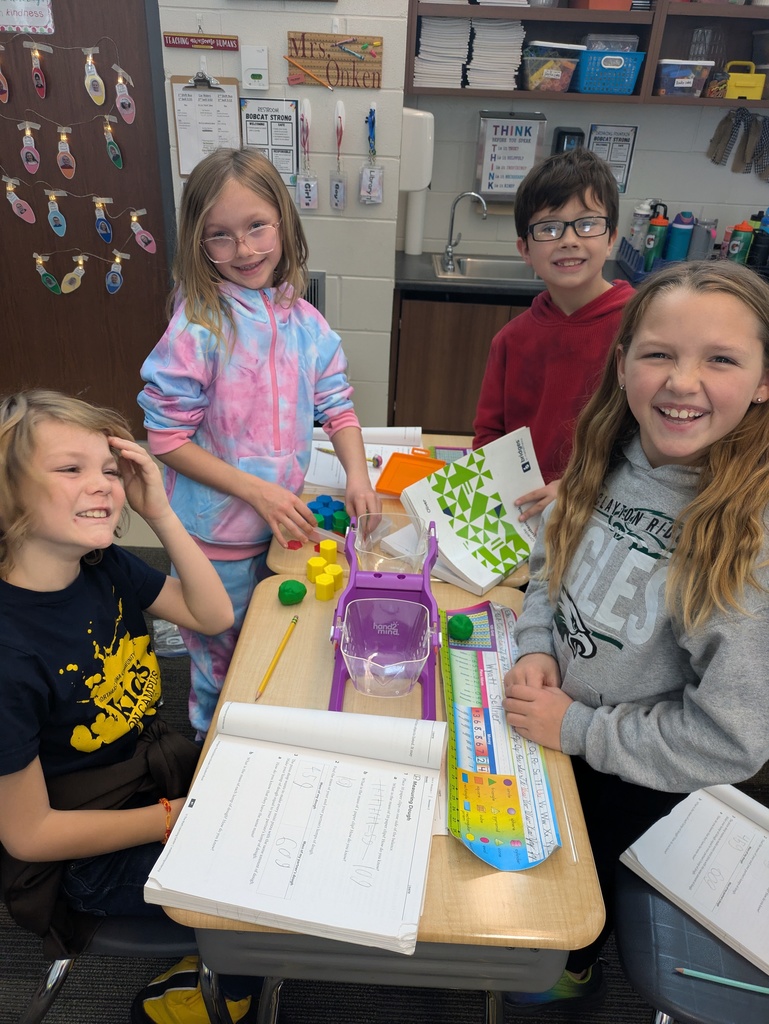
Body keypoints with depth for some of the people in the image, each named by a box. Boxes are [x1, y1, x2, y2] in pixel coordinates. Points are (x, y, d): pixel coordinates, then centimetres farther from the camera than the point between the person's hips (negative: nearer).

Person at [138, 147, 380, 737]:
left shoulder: (304, 322, -4)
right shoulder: (197, 328, -19)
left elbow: (335, 404, 3)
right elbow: (168, 439, -18)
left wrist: (357, 474, -14)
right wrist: (256, 490, -24)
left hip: (284, 526, 5)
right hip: (217, 536, -5)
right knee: (221, 663, 17)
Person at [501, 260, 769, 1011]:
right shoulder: (611, 462, -16)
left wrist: (579, 729, -22)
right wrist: (536, 649, -14)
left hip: (627, 777, -5)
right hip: (547, 716, 5)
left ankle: (576, 970, 61)